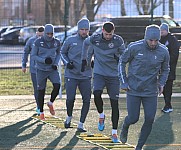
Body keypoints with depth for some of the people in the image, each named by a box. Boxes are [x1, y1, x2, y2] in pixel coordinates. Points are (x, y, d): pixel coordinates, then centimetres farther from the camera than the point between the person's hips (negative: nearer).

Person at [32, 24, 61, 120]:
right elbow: (33, 55, -5)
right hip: (41, 70, -2)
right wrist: (44, 61, -20)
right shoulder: (38, 42, -11)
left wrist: (56, 63, -4)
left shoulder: (57, 42, -3)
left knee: (57, 86, -19)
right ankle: (41, 113, 20)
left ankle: (51, 103, 9)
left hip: (52, 69, 2)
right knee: (41, 91, 4)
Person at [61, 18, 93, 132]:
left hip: (86, 76, 2)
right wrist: (67, 62, -5)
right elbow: (63, 52, 12)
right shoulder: (71, 40, -2)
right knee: (70, 98, -8)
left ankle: (81, 124, 8)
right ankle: (69, 117, 22)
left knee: (87, 100, -3)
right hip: (71, 75, -2)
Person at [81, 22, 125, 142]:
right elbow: (85, 43, 16)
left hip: (114, 75, 0)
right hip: (99, 73, 0)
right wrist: (84, 59, 17)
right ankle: (101, 115, 5)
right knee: (97, 94, -26)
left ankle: (114, 132, 7)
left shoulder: (118, 40, -10)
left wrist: (118, 57, -22)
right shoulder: (94, 39, -6)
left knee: (114, 103, -2)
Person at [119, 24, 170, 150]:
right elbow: (122, 62, 2)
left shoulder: (163, 51, -7)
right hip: (133, 89, -2)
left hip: (151, 92, 2)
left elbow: (165, 69, 12)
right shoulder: (134, 47, -14)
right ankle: (125, 128, 37)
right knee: (133, 118, -1)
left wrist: (161, 83, -3)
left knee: (150, 120, -3)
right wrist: (124, 82, -1)